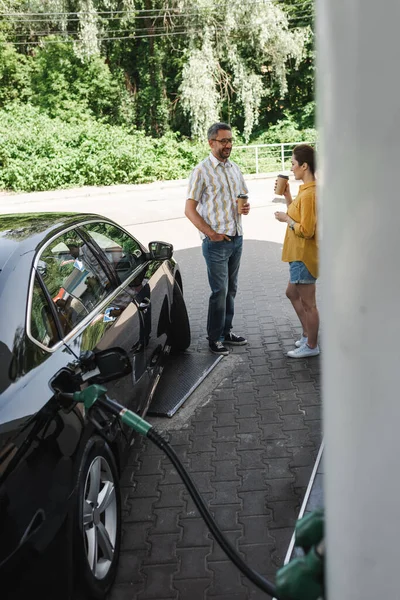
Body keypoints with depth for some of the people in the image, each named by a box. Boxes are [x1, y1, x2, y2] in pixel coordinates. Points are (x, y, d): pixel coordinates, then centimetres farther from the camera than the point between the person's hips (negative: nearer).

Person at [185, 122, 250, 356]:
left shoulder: (234, 168, 11)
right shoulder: (201, 171, -9)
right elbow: (190, 209, -10)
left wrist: (246, 207, -2)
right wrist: (211, 233, -17)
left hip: (237, 238, 7)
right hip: (216, 241, -7)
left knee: (231, 289, 14)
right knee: (219, 291, -3)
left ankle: (226, 332, 26)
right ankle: (214, 339, 10)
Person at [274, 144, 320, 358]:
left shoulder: (309, 194, -22)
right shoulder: (307, 190, 10)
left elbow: (306, 230, -25)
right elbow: (298, 216, 15)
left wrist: (286, 219, -12)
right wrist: (287, 196, 9)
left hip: (304, 256, -11)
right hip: (300, 254, 11)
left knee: (307, 303, 1)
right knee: (292, 293, 23)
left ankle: (311, 346, 14)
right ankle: (308, 334, 34)